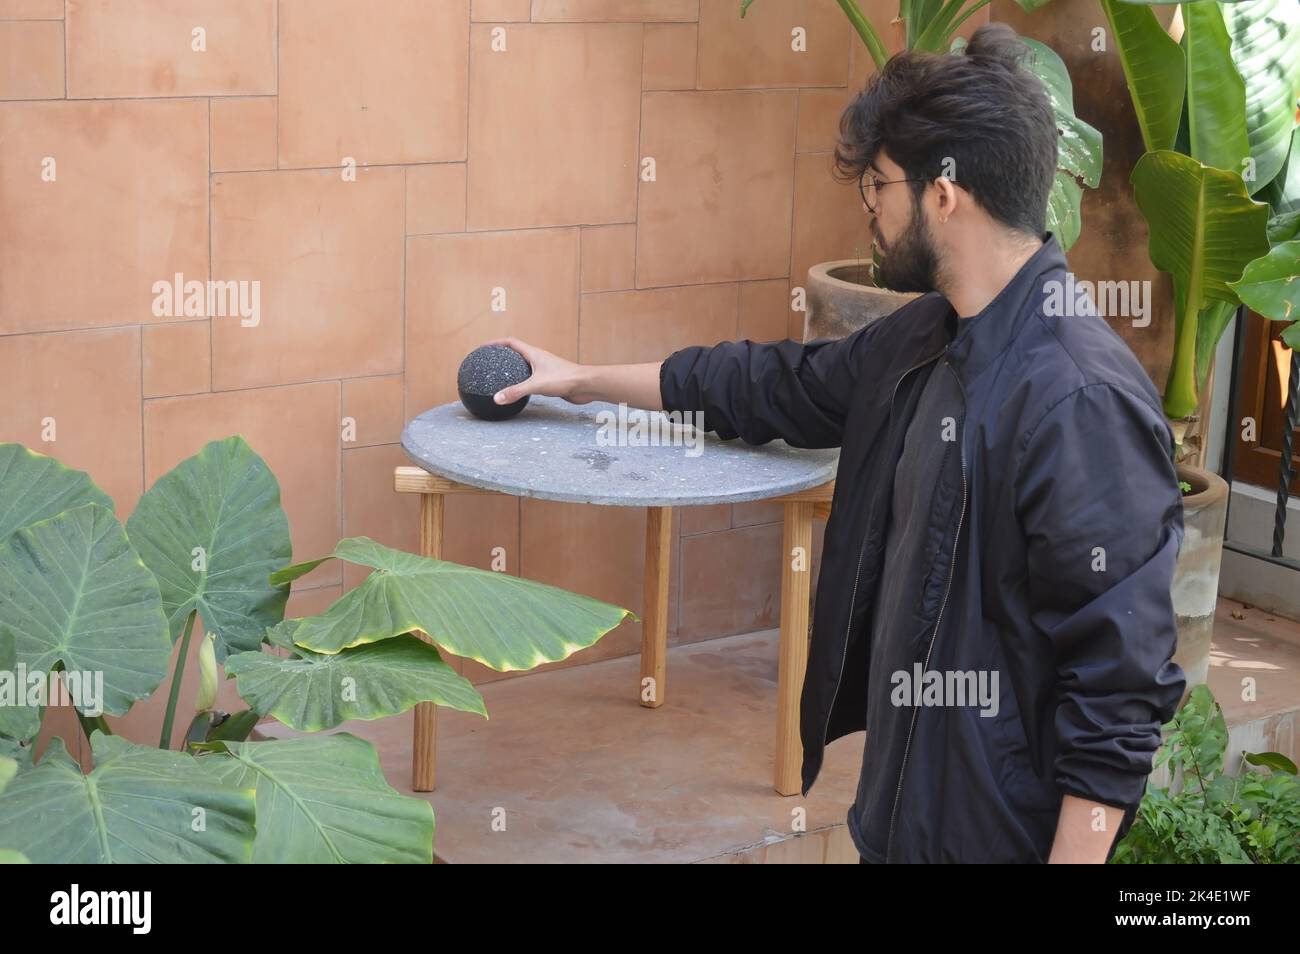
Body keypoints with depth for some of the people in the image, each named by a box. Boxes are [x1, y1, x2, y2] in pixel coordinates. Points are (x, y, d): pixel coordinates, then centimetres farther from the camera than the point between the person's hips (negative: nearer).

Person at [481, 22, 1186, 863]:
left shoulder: (1081, 402, -25)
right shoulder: (924, 339, 4)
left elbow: (1121, 689, -25)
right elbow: (780, 385, 20)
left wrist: (1074, 852, -23)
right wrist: (586, 379, 27)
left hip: (999, 831, -8)